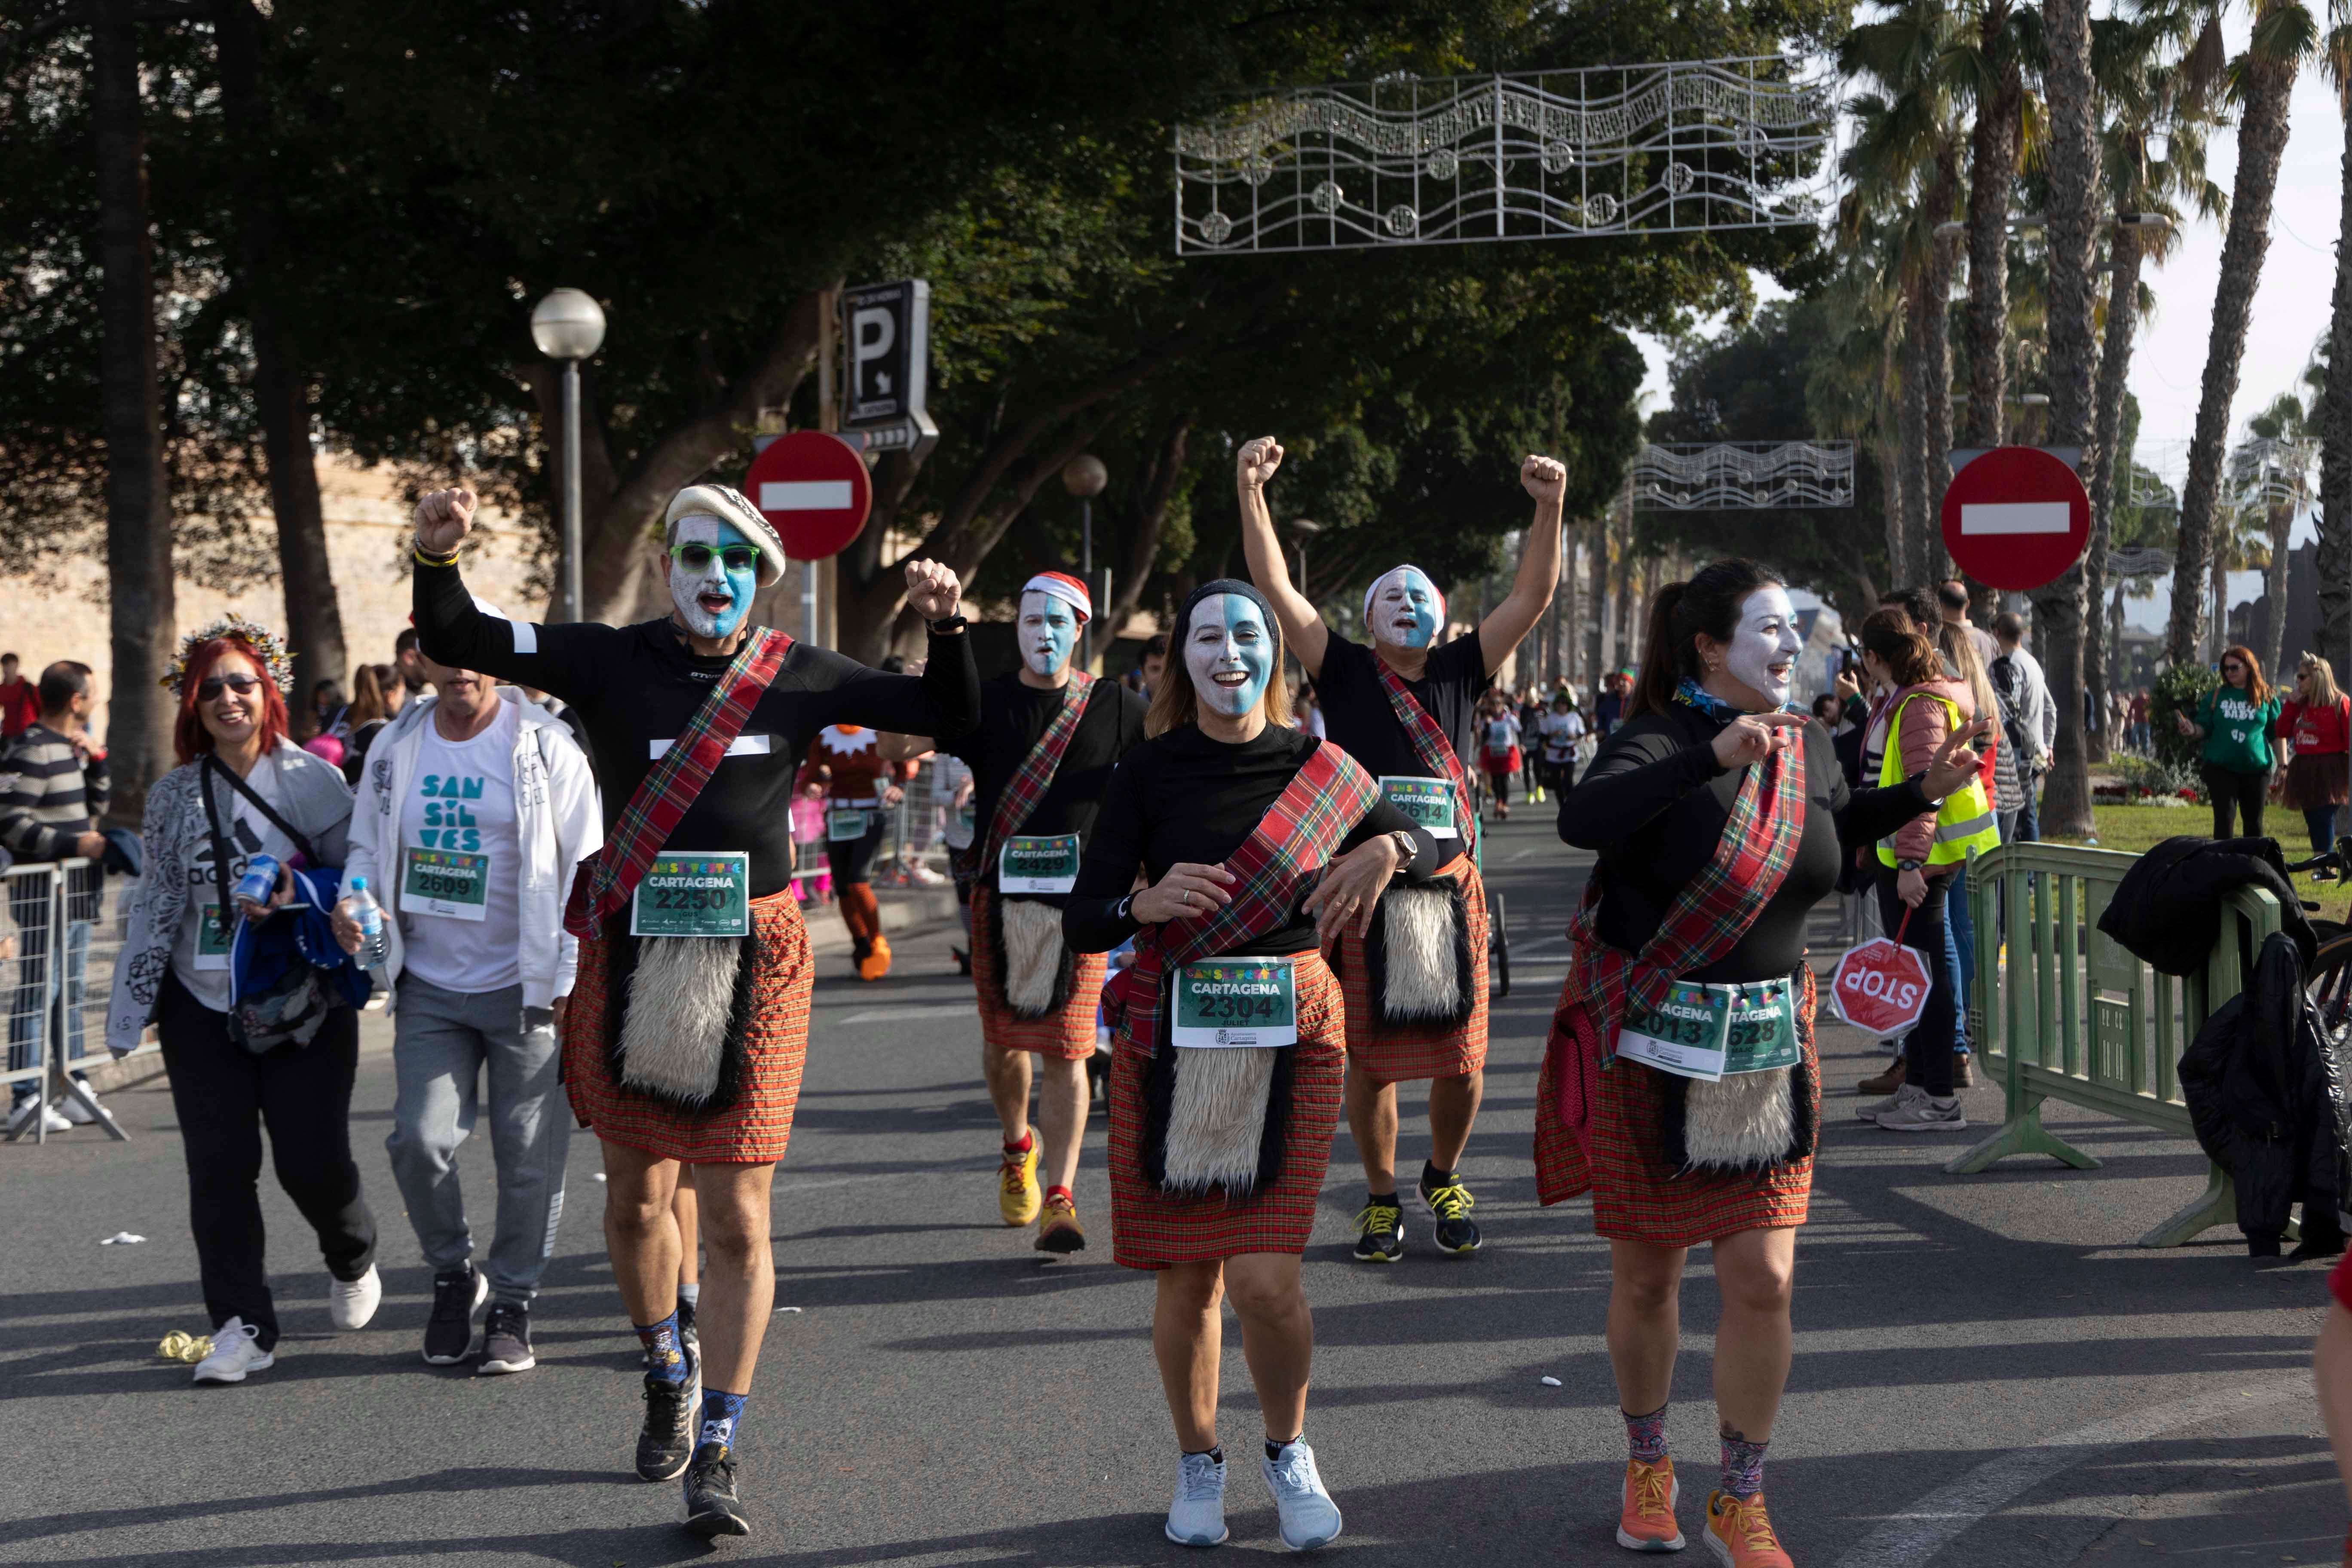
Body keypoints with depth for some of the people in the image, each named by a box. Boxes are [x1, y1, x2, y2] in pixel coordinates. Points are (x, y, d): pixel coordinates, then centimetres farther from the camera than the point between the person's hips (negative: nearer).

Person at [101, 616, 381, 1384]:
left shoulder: (315, 780, -3)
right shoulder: (174, 795, 5)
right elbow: (154, 905, 9)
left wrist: (296, 901, -19)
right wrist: (128, 1015, 7)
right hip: (204, 1008, 2)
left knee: (311, 1161, -6)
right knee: (219, 1167, -3)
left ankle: (352, 1257, 27)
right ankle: (243, 1327, 5)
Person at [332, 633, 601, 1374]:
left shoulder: (544, 747, -4)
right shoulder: (394, 749, 7)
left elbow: (586, 866, -3)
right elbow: (367, 846, 18)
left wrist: (572, 981, -9)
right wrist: (352, 902, -4)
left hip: (525, 988, -3)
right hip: (429, 987, 3)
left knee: (529, 1157, 1)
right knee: (419, 1142, -7)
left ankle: (511, 1306, 17)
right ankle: (453, 1274, 18)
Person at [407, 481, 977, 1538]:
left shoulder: (797, 679, 4)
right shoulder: (614, 663, 0)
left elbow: (951, 719, 9)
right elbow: (453, 642, -6)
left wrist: (946, 628, -8)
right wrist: (436, 557, -25)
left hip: (751, 961, -1)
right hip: (629, 958, 1)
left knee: (737, 1218, -2)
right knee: (635, 1198, 13)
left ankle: (715, 1458, 6)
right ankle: (670, 1372, 42)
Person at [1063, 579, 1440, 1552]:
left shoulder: (1318, 766, 3)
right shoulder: (1149, 773, -1)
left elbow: (1429, 848, 18)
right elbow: (1081, 922, -4)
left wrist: (1388, 850, -5)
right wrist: (1145, 903, -25)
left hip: (1290, 1040, 0)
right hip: (1169, 1042, 0)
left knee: (1264, 1280, -9)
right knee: (1186, 1276, 6)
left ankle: (1290, 1452, 17)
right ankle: (1198, 1464, 27)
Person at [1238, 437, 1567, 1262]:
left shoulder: (1461, 672, 12)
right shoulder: (1346, 674, 6)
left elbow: (1532, 596, 5)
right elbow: (1275, 586, -3)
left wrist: (1550, 509, -9)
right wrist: (1251, 492, -13)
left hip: (1451, 888, 2)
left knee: (1461, 1057, 3)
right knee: (1370, 1058, 2)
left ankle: (1444, 1177, 29)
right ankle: (1381, 1196, 20)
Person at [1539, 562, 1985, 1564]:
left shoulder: (1806, 745, 4)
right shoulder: (1661, 741, -15)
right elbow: (1583, 819, -37)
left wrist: (1923, 792, 11)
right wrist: (1715, 755, -44)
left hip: (1767, 1046, 4)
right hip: (1648, 1043, -4)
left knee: (1762, 1278, -1)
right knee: (1646, 1275, 9)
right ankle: (1648, 1465, 32)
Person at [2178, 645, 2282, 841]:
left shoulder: (2266, 697, 3)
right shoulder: (2216, 696, 5)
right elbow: (2204, 728, 6)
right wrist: (2192, 731, -17)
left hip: (2256, 768, 0)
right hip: (2221, 768, 0)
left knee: (2254, 821, 9)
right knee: (2224, 817, -6)